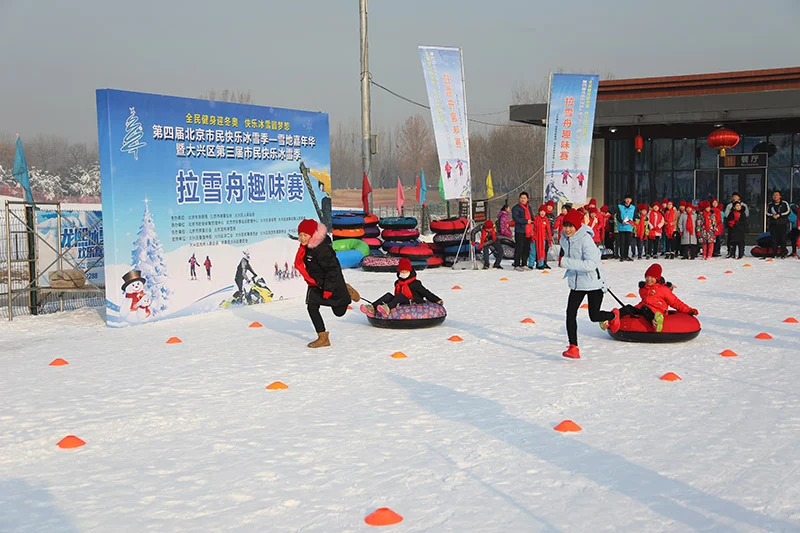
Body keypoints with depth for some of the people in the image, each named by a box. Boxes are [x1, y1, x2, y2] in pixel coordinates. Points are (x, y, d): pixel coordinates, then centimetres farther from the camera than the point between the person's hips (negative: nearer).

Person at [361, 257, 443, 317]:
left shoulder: (415, 284, 1)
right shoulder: (398, 283, 19)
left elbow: (426, 293, 1)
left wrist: (437, 300, -3)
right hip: (400, 303, 6)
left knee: (401, 295, -30)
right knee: (388, 295, -14)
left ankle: (388, 308, -56)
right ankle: (372, 308, -36)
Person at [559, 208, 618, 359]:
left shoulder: (586, 240, -25)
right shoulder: (564, 239, -1)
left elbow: (591, 264, -36)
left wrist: (565, 262, -37)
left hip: (594, 282, -6)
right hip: (576, 283, 6)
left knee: (594, 316, 3)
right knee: (570, 313, -8)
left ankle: (613, 315, 38)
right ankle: (573, 347, -3)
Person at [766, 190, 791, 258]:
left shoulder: (784, 203, 5)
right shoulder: (770, 204, 12)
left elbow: (788, 212, -1)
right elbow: (767, 213, 11)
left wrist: (779, 215, -12)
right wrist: (772, 216, -10)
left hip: (782, 224, -2)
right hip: (773, 224, 2)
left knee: (783, 239, -6)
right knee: (774, 239, -1)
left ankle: (783, 253, -3)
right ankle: (774, 253, 4)